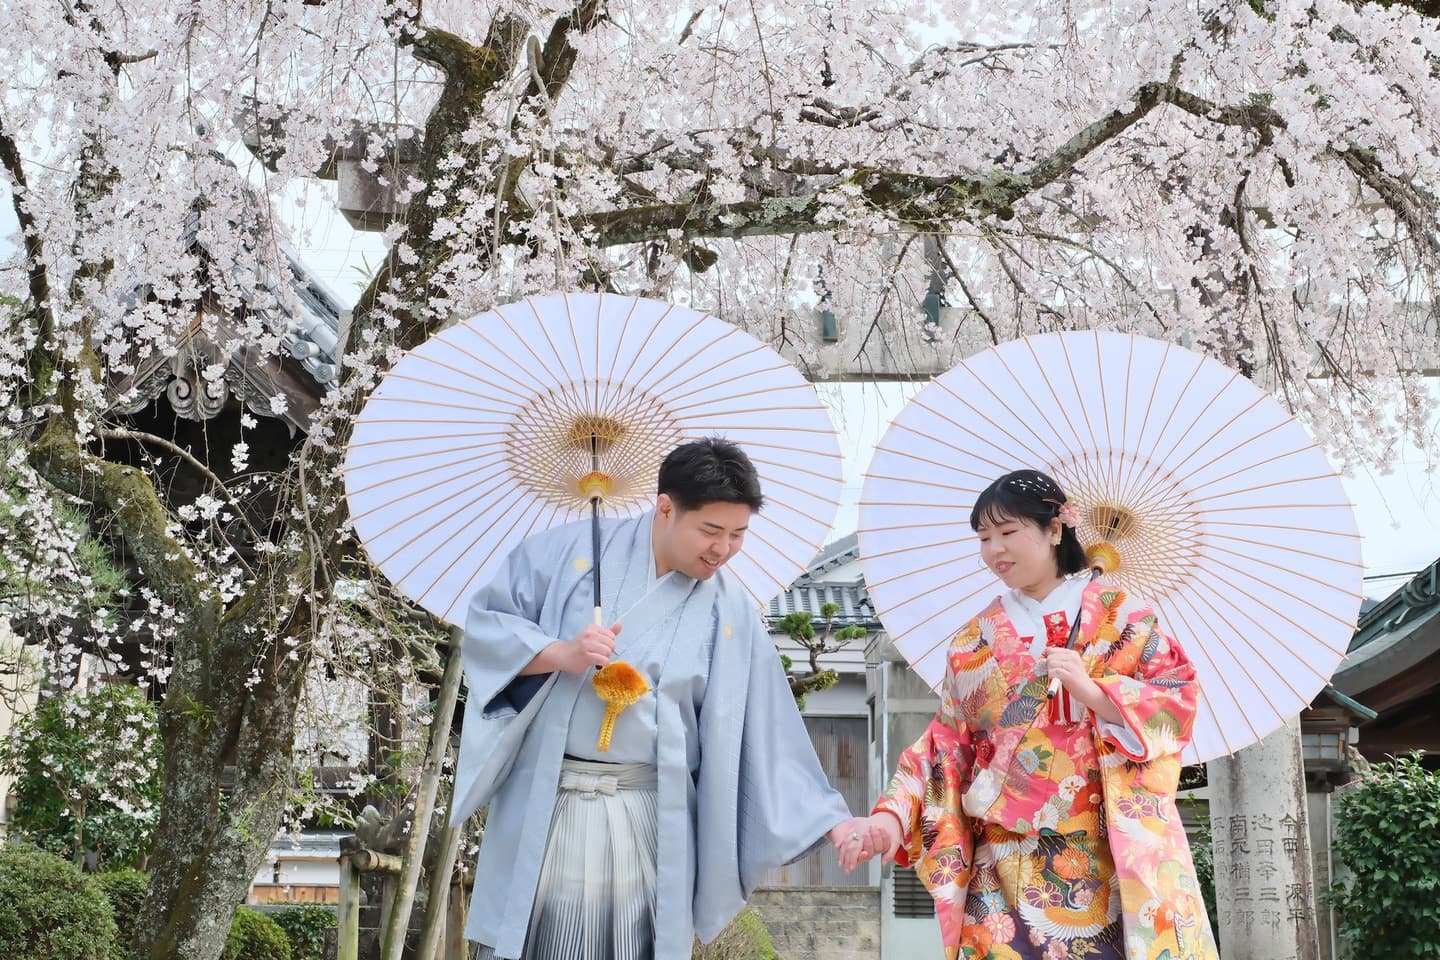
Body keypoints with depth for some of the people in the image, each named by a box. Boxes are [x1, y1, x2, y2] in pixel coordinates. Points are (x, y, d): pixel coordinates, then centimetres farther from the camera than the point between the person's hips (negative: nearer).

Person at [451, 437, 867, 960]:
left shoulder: (733, 615, 5)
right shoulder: (569, 550, 1)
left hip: (651, 819, 1)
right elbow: (484, 622, 2)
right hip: (541, 806, -1)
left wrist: (832, 820, -2)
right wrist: (559, 654, -14)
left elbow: (769, 737, 5)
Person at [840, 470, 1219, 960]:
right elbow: (945, 748, 9)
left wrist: (1092, 690, -16)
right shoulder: (974, 641, 13)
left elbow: (1177, 702, -2)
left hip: (1118, 853, -2)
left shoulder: (1122, 615, 6)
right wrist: (894, 816, -6)